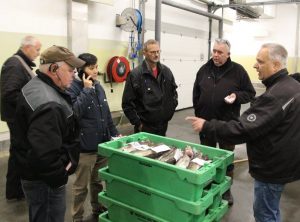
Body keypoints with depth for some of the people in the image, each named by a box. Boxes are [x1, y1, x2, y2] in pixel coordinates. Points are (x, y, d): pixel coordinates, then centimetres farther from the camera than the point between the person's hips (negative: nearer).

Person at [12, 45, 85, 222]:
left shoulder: (36, 86, 5)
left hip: (36, 174, 10)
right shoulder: (48, 104, -30)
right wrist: (59, 177, -19)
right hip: (44, 180, -10)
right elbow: (44, 153, -37)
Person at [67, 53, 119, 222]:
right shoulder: (73, 88, -12)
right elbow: (75, 112, -29)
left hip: (103, 144, 6)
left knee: (98, 181, 22)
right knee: (81, 186, 9)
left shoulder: (98, 87, 8)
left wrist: (114, 133, 14)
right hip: (85, 147, -6)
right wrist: (86, 90, -23)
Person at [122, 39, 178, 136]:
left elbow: (173, 93, 18)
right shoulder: (135, 74, -11)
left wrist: (170, 112, 9)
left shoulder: (166, 71, 5)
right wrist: (138, 123, -10)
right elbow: (127, 104, -11)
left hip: (163, 125, 5)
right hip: (145, 127, -5)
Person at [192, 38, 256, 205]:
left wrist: (236, 96, -20)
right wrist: (198, 113, 6)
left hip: (228, 123, -3)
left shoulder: (238, 70, -5)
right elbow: (196, 94, 12)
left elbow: (250, 94, -1)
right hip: (206, 121, 3)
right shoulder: (204, 69, 5)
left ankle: (226, 190, 28)